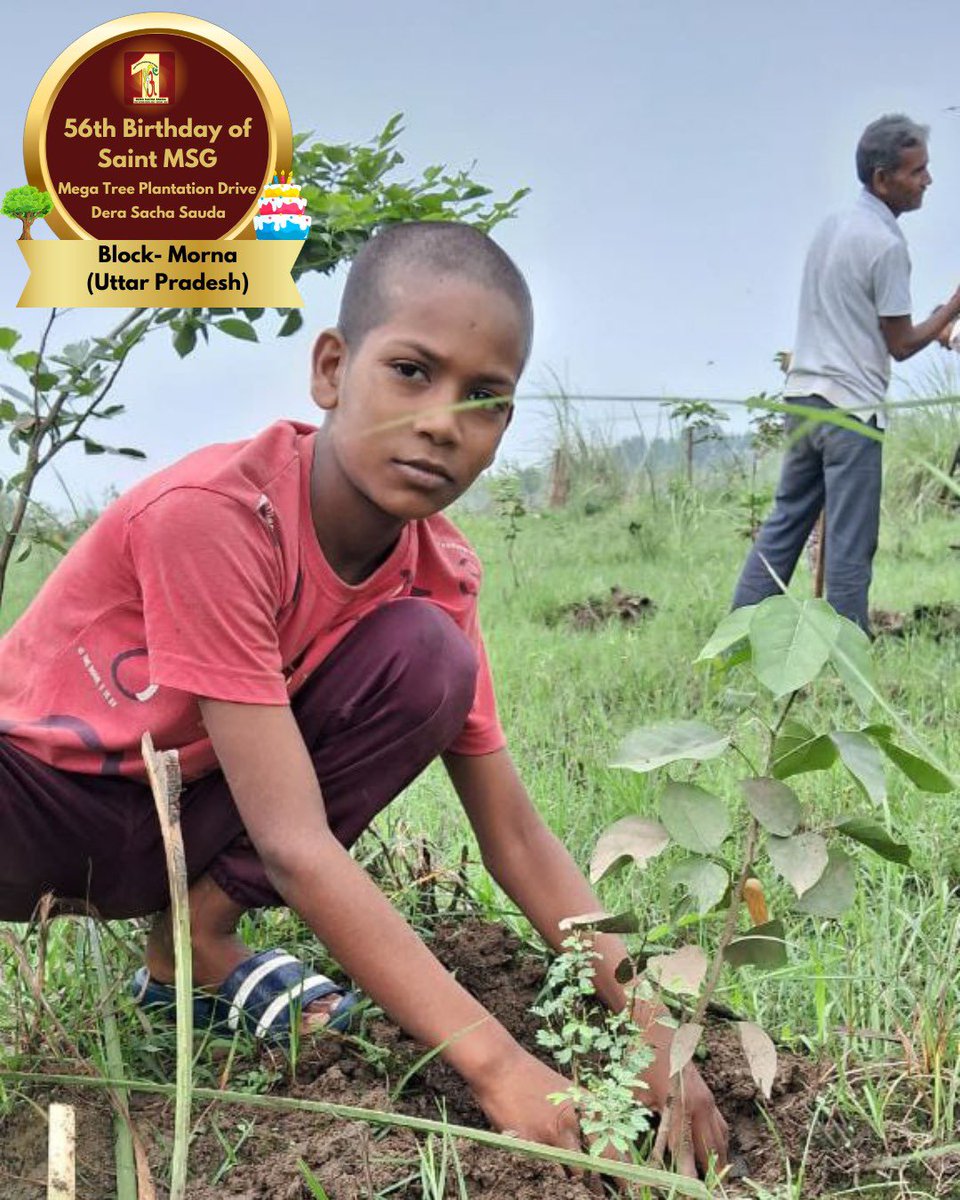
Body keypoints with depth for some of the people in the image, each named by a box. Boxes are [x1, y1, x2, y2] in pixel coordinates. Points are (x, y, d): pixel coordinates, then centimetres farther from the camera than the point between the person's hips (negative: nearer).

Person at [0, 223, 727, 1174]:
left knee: (422, 653, -19)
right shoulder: (212, 515, -31)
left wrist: (650, 1031, -21)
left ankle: (198, 937, -7)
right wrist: (495, 1063, -36)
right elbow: (295, 845, -34)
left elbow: (514, 835, -9)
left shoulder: (439, 574, -11)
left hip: (180, 809, 6)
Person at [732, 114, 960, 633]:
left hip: (802, 395, 8)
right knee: (850, 542, -2)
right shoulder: (887, 245, -12)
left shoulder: (830, 226, 13)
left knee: (785, 522, 11)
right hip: (850, 406, -8)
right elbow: (901, 346, -7)